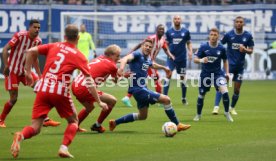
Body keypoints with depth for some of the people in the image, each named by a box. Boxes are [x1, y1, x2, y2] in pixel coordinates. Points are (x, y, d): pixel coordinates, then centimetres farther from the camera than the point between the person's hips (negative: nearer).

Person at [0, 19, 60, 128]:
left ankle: (45, 120, -7)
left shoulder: (38, 41, 0)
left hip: (25, 70, 6)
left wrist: (39, 75, 11)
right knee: (13, 99, -7)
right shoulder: (20, 36, -18)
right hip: (12, 70, -6)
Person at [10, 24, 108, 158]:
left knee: (35, 128, 4)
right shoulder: (79, 56, 6)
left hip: (42, 89, 3)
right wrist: (99, 102, 8)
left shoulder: (54, 46, 15)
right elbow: (89, 82, 3)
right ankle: (64, 148, -2)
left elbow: (30, 51, 8)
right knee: (73, 121, 21)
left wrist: (28, 72, 15)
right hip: (60, 91, -3)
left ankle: (20, 136, -29)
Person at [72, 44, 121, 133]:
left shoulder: (99, 59, 14)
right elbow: (116, 80, 9)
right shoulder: (112, 65, -6)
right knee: (112, 101, 0)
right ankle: (97, 126, 11)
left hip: (75, 86, 9)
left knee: (89, 107, 34)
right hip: (84, 89, -9)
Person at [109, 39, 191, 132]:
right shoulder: (138, 55, -14)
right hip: (138, 89, -10)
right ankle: (177, 125, -2)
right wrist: (121, 68, -53)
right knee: (166, 99, -12)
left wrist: (163, 68, 46)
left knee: (142, 116, 22)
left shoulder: (147, 59, 10)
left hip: (142, 88, 10)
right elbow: (126, 59, -34)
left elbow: (153, 65, 35)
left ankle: (114, 123, 30)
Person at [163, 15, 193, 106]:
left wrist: (190, 51, -7)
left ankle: (184, 98, 22)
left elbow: (189, 43, 10)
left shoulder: (185, 32, 3)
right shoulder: (169, 32, 2)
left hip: (182, 58, 1)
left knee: (182, 78, 8)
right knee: (168, 76, -13)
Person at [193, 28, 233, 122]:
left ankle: (227, 113, 0)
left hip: (218, 73, 0)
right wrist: (201, 60, -30)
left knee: (225, 92, -19)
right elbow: (195, 60, -8)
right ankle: (198, 115, 29)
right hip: (205, 74, 0)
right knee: (201, 95, 6)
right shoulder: (203, 47, -8)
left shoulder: (221, 48, -4)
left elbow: (225, 61, 11)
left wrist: (227, 72, 2)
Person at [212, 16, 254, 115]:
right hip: (229, 63, -2)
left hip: (240, 66, 2)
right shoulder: (229, 34, -5)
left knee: (237, 89, 7)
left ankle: (232, 108, 25)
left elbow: (251, 51, 3)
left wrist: (245, 49, -18)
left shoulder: (248, 36, -1)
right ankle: (216, 107, -17)